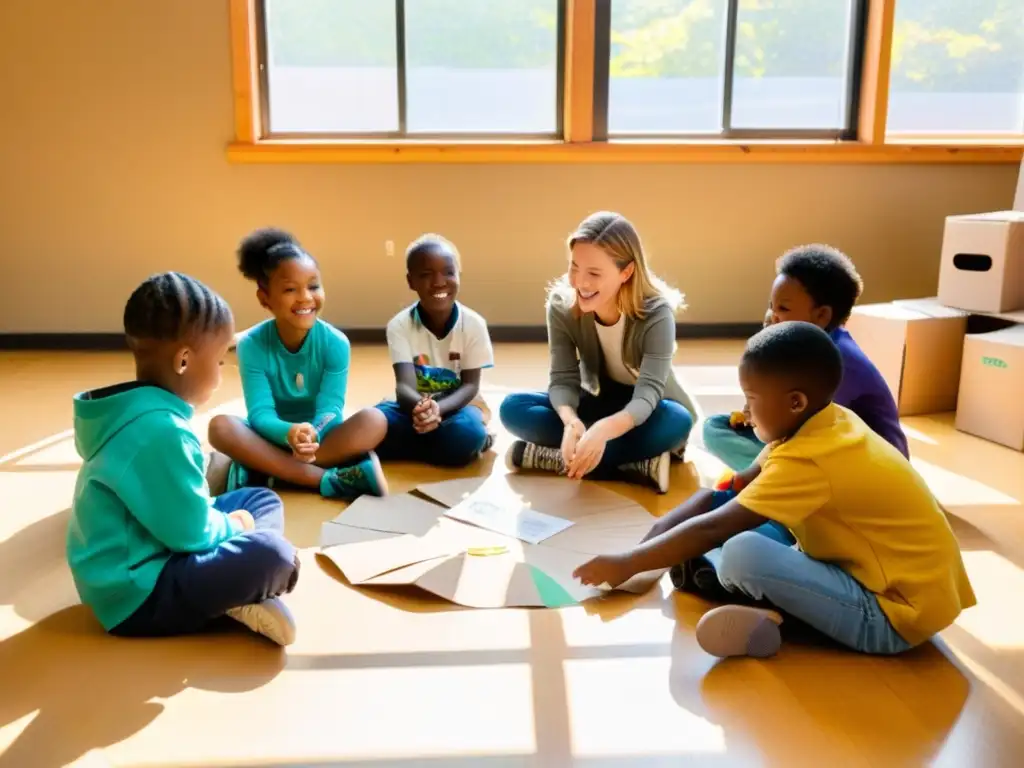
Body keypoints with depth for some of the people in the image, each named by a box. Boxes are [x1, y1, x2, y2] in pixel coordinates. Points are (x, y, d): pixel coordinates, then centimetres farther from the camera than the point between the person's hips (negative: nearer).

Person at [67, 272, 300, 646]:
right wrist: (233, 527, -2)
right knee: (273, 557, -33)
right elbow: (192, 531, -22)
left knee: (263, 499, 16)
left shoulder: (139, 412, 6)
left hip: (144, 557, 12)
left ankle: (237, 585, -7)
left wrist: (226, 523, 6)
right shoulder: (160, 430, -27)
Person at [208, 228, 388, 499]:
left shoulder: (335, 342, -12)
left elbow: (329, 409, -18)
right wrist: (291, 433, -43)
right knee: (220, 427, -31)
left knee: (374, 421, -29)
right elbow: (260, 414, -20)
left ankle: (265, 472, -26)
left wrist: (312, 436, -42)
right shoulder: (251, 345, -13)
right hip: (275, 437, 0)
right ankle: (330, 479, -32)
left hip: (323, 436, 0)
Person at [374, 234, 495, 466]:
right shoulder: (399, 325, -13)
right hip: (415, 405, 3)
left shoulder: (473, 324, -13)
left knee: (465, 434, -37)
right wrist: (420, 406, -48)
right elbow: (405, 385, -22)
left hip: (457, 405, -3)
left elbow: (470, 385, -13)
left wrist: (438, 408, -35)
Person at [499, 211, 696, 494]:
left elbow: (648, 392, -36)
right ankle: (636, 464, -31)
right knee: (513, 408, -22)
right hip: (598, 404, 3)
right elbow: (563, 380, -22)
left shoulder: (657, 313, -27)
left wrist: (604, 430, -57)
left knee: (677, 422, -39)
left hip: (645, 414, -3)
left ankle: (543, 456, -33)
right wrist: (571, 421, -46)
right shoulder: (561, 305, -18)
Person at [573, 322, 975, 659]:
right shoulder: (828, 421, 2)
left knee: (741, 553, -29)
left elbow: (712, 529, -25)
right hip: (892, 579, 10)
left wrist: (628, 563, -15)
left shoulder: (808, 460, -26)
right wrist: (661, 530, 4)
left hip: (896, 614, -10)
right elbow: (731, 489, 9)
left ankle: (770, 610, -2)